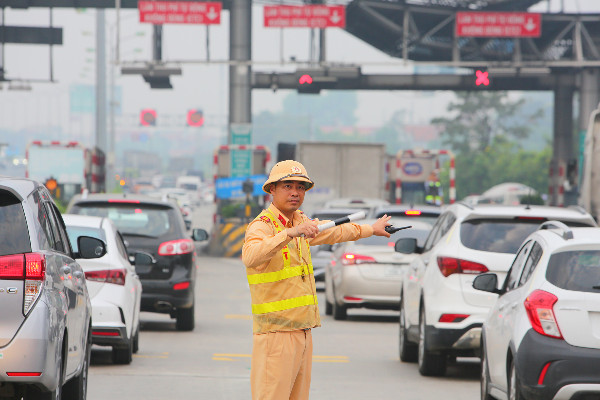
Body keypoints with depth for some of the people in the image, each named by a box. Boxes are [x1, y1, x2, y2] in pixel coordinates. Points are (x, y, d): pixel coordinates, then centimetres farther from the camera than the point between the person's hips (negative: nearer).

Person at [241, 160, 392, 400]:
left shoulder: (299, 222, 14)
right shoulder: (262, 225, -13)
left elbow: (331, 233, 35)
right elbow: (250, 256, -35)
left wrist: (371, 229, 48)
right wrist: (290, 233, -44)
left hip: (302, 332, 9)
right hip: (276, 332, -9)